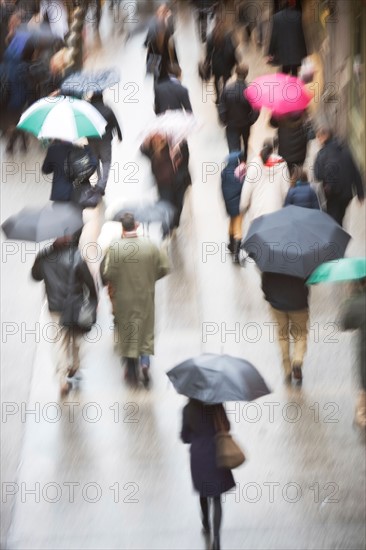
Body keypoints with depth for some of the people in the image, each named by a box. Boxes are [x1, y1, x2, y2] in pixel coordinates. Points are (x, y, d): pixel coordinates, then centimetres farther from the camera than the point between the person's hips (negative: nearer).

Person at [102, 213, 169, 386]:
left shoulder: (115, 247, -19)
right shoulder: (149, 245, -11)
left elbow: (108, 274, -19)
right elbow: (164, 267, -4)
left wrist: (107, 281, 4)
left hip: (123, 299, -1)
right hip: (145, 298, 1)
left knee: (127, 332, 12)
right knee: (146, 329, 17)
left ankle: (131, 370, 19)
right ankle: (145, 360, -3)